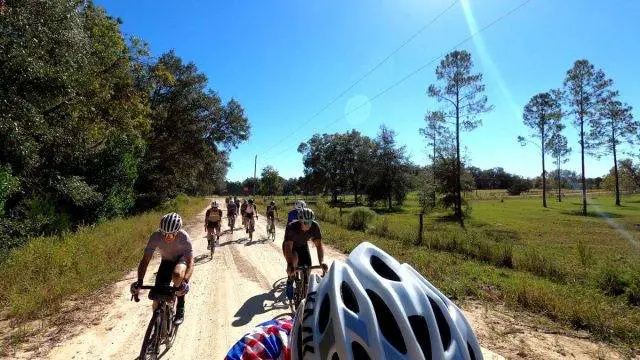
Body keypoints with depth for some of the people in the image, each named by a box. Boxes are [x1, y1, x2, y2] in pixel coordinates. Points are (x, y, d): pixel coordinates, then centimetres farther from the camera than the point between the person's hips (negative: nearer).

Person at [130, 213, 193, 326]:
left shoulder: (184, 238, -33)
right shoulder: (156, 236, -27)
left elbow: (190, 262, -35)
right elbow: (145, 260, -25)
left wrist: (185, 281, -50)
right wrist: (139, 281, -38)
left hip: (182, 259, -3)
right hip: (166, 262, 3)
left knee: (178, 274, -38)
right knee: (157, 300, -6)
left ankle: (180, 307, -12)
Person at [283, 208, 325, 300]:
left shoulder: (315, 226, -29)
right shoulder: (291, 227, -37)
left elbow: (319, 245, -28)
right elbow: (288, 247, -42)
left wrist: (321, 262, -42)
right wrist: (290, 265, -55)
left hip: (303, 246, 3)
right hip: (290, 246, -3)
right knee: (294, 258, -35)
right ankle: (290, 282, -9)